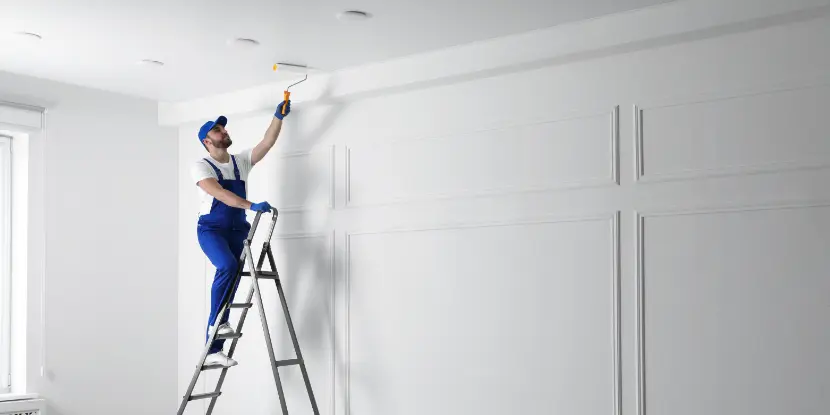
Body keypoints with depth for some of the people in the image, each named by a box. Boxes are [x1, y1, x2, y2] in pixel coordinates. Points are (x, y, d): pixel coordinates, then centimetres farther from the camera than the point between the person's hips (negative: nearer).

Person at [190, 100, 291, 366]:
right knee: (227, 266, -33)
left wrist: (278, 117, -9)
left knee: (231, 274, -1)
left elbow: (267, 143, 3)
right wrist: (251, 206, -30)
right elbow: (220, 194, -20)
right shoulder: (201, 166, -5)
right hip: (211, 228, -5)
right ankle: (217, 321, -15)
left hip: (237, 230, 5)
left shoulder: (241, 161, 12)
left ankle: (213, 350, 4)